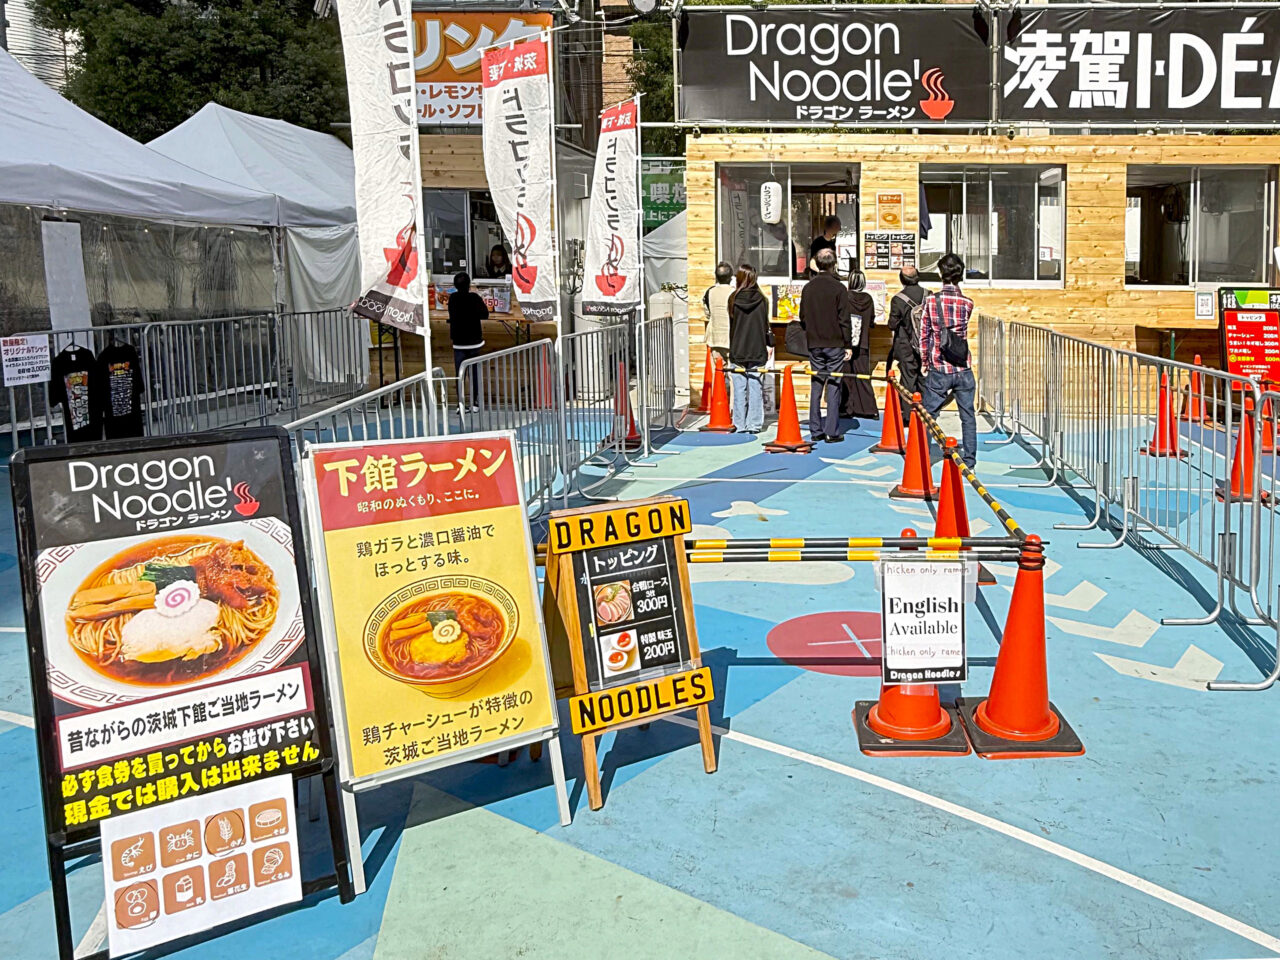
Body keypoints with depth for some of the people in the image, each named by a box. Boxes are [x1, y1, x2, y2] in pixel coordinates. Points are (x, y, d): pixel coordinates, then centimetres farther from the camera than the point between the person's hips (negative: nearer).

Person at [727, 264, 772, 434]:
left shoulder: (733, 299, -3)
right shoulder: (761, 299, -2)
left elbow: (730, 324, 3)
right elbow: (766, 324, 2)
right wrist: (769, 344, 12)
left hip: (737, 350, 0)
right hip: (757, 350, 0)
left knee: (739, 388, 3)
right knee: (755, 386, 3)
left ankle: (740, 424, 5)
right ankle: (754, 424, 4)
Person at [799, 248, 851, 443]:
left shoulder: (808, 287, 6)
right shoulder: (839, 288, -8)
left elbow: (802, 317, 11)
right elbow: (844, 319, -9)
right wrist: (848, 344, -4)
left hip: (814, 344, 4)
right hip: (835, 344, -4)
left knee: (816, 386, 8)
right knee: (833, 386, -1)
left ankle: (815, 431, 9)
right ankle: (832, 432, -2)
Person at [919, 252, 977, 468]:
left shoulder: (931, 301, -6)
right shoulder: (967, 303, -2)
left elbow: (924, 335, -2)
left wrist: (924, 363, 9)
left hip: (939, 369, -1)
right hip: (963, 369, 1)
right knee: (968, 416, 10)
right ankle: (969, 459, 14)